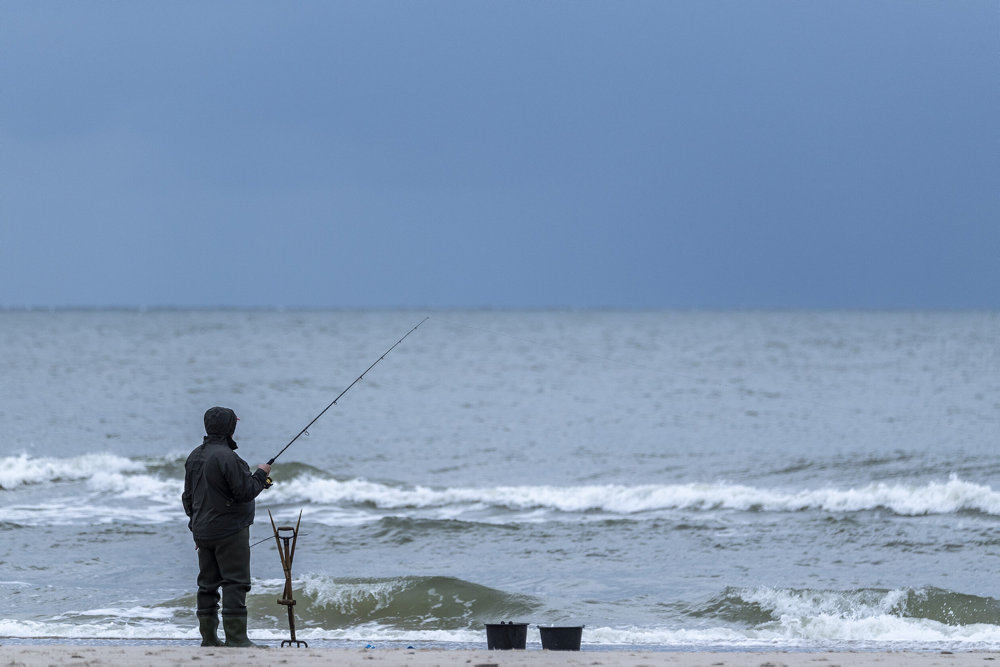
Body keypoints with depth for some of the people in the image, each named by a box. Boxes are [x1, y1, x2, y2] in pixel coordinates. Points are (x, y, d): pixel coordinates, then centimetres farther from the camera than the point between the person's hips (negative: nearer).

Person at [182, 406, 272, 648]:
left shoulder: (194, 456, 9)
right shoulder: (226, 456, -19)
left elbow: (188, 496, 18)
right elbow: (246, 492, -20)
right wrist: (260, 475, -2)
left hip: (203, 531, 8)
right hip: (230, 532, -8)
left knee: (208, 583, 11)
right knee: (235, 583, -6)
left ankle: (208, 638, 14)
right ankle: (236, 638, -10)